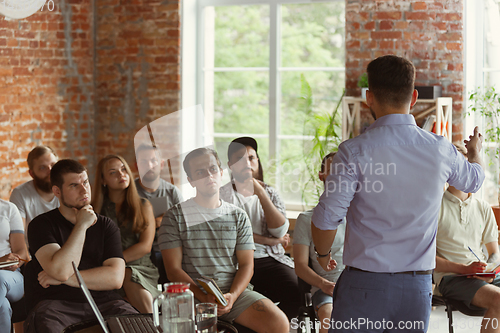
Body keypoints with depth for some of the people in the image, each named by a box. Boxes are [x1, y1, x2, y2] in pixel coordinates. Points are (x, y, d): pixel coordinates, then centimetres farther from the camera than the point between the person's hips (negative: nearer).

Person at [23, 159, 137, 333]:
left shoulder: (106, 226, 14)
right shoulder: (41, 225, 4)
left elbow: (116, 278, 0)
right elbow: (61, 271, -14)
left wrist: (63, 278, -6)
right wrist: (81, 226, -6)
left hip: (102, 302, 3)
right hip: (56, 304, -2)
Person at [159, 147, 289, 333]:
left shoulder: (239, 217, 13)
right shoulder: (175, 217, 5)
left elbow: (246, 265, 9)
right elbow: (173, 269, -1)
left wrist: (232, 296, -11)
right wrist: (203, 298, -15)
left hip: (235, 291, 3)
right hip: (192, 294, -3)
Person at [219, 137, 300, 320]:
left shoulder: (270, 193, 18)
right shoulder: (223, 195, 8)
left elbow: (280, 231, 1)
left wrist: (260, 194, -4)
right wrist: (270, 241, -2)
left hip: (271, 260, 3)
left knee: (294, 292, -27)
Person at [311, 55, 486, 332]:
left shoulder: (355, 151, -12)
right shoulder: (440, 149, 0)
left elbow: (326, 219, -13)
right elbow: (474, 180, 23)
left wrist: (322, 253, 10)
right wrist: (475, 152, 48)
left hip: (365, 283, -3)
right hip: (418, 288, 4)